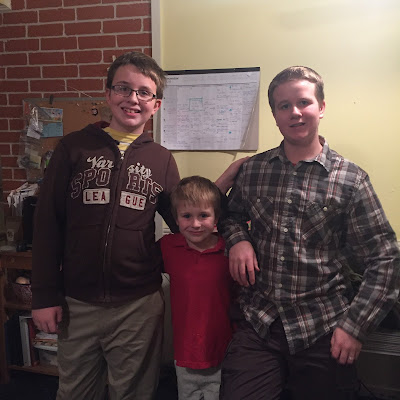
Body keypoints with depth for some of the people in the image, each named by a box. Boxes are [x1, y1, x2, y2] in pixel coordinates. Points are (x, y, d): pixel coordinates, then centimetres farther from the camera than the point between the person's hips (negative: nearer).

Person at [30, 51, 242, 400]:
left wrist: (226, 179, -5)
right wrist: (45, 295, -3)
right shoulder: (74, 148, -1)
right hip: (76, 304, 0)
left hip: (139, 305, 1)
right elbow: (47, 223, -1)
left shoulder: (162, 160, 3)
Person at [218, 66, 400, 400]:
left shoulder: (350, 180, -5)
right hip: (258, 323, 2)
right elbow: (232, 215, 19)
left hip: (324, 331, -1)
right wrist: (237, 239, -3)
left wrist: (355, 326, -10)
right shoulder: (253, 170, 3)